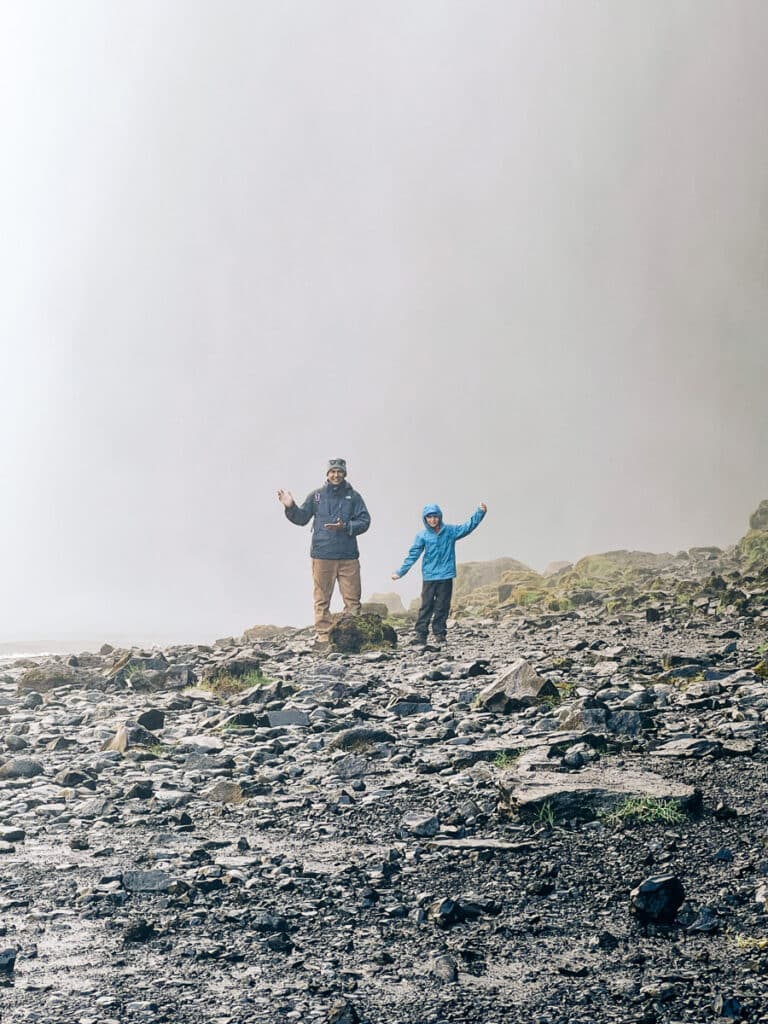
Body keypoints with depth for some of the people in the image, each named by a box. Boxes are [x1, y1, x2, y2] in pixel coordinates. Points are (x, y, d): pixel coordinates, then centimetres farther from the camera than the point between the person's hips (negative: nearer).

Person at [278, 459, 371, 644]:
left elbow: (364, 521, 1)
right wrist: (291, 507, -4)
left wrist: (345, 527, -14)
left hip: (348, 556, 0)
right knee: (322, 599, 1)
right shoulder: (316, 496, 10)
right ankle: (323, 635, 4)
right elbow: (301, 518, 14)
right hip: (322, 556, 0)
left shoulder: (353, 497, 6)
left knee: (352, 598, -1)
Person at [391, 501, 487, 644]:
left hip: (446, 576, 1)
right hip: (429, 577, -1)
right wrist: (400, 572, 2)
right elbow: (413, 555, 4)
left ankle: (440, 633, 11)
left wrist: (480, 512, -13)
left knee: (442, 607, 4)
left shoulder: (450, 531, 3)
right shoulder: (422, 535, 2)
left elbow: (468, 526, -1)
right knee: (426, 607, -3)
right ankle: (421, 634, 0)